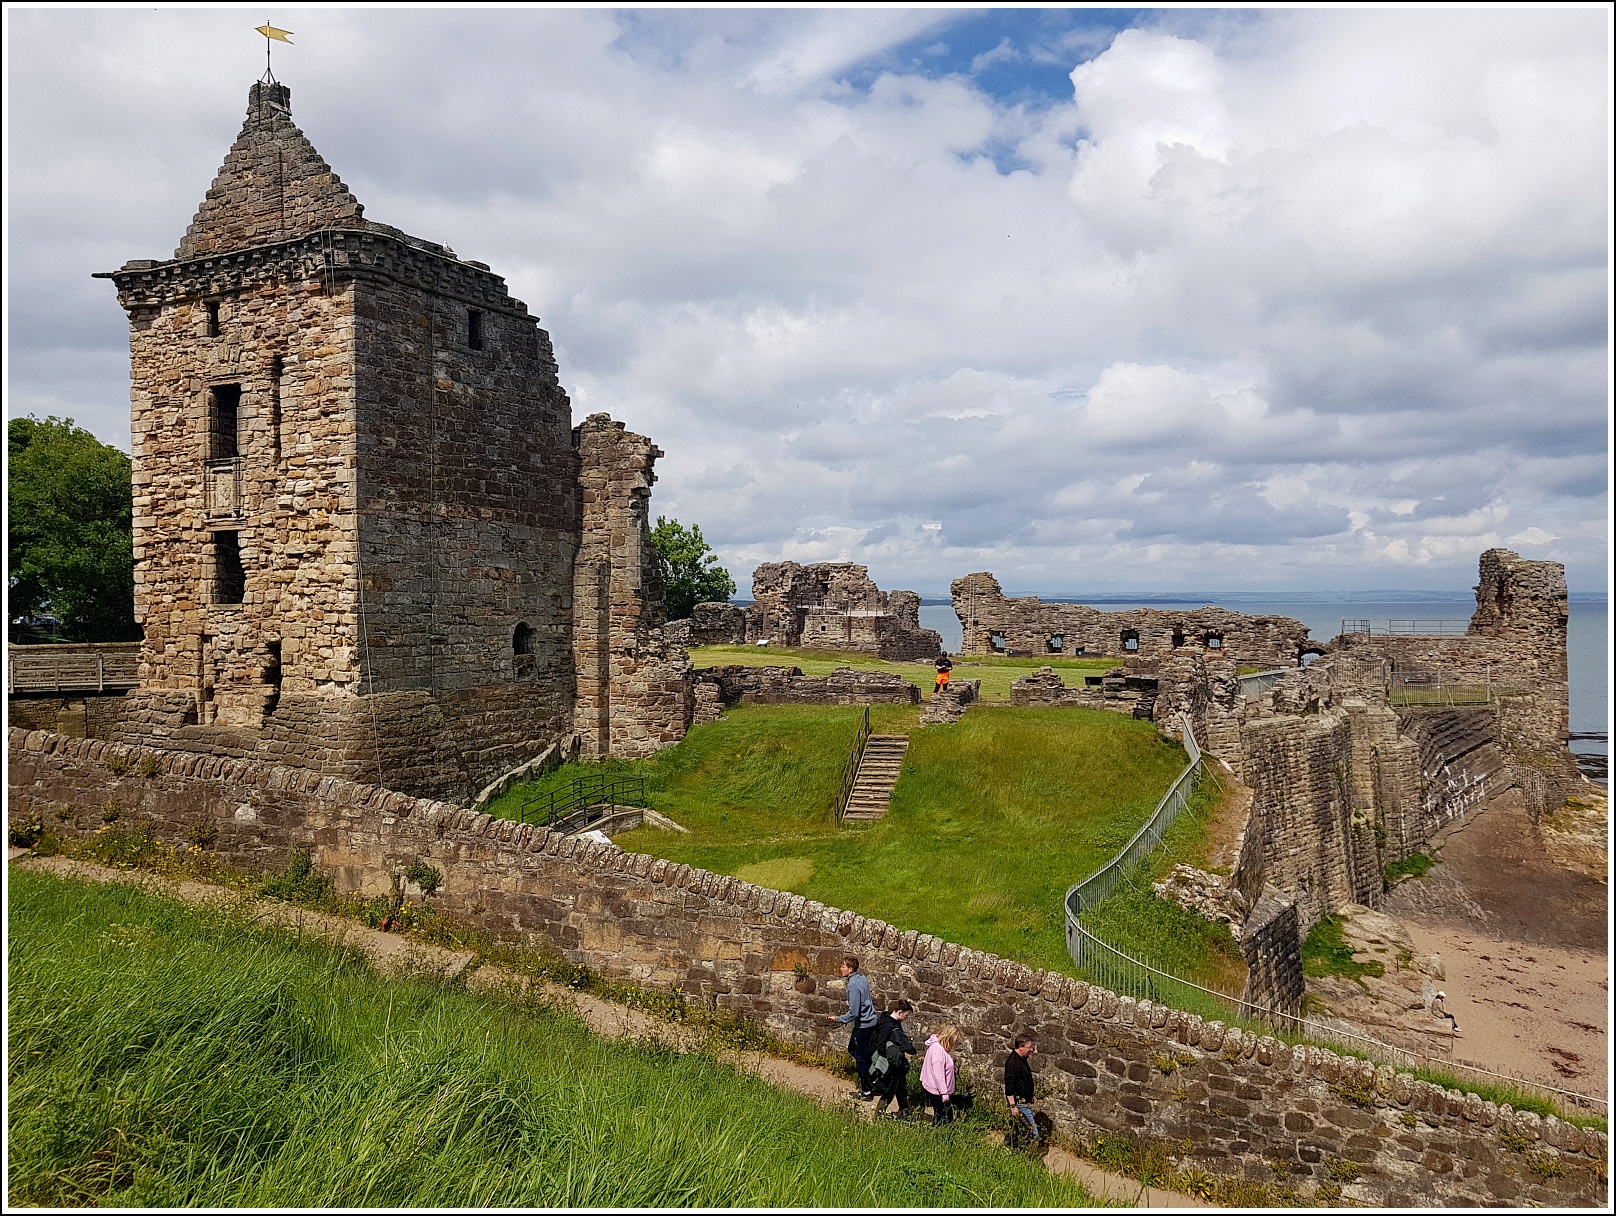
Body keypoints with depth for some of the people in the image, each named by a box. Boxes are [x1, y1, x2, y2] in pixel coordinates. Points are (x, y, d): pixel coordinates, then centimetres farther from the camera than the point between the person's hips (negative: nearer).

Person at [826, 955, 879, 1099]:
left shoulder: (853, 986, -26)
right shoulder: (861, 977, 2)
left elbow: (853, 1013, -26)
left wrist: (837, 1019, -14)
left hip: (863, 1025, -10)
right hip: (870, 1020, 10)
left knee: (861, 1058, 3)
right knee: (852, 1049, 22)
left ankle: (866, 1092, 13)